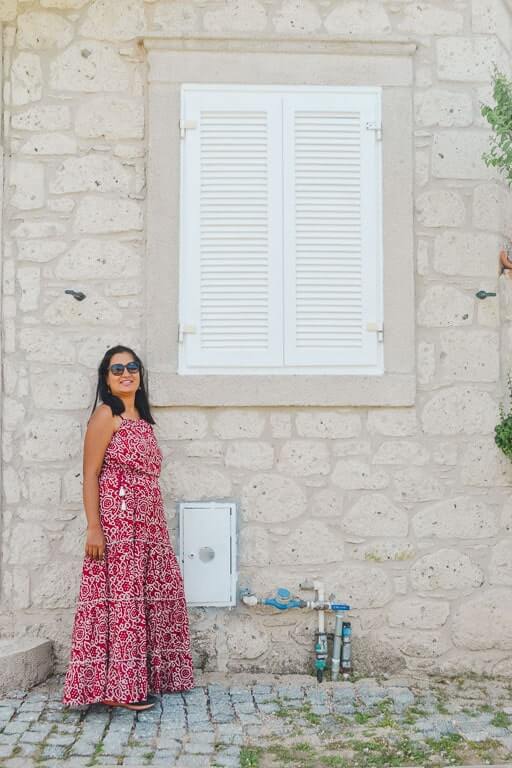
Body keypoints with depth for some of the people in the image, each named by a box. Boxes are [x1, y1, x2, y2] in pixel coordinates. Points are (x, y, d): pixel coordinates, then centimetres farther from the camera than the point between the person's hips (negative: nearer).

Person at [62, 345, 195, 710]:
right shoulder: (106, 415, -6)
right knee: (120, 597, -7)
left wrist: (156, 524, 18)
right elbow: (90, 474, -10)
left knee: (156, 596, 11)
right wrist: (93, 528, -18)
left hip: (149, 524, 9)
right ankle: (116, 686, -2)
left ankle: (146, 676, 21)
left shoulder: (142, 419, 18)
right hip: (116, 522, -9)